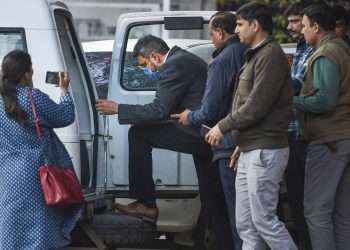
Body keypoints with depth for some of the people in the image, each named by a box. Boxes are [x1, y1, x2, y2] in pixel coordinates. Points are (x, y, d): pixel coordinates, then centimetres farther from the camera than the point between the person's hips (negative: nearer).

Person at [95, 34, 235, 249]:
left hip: (195, 134, -10)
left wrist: (118, 109, -6)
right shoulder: (186, 58, 21)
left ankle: (146, 205, -1)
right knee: (214, 204, 12)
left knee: (138, 134, -3)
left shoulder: (172, 66, -11)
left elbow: (159, 110, -14)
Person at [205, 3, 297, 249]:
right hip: (250, 151, 10)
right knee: (246, 224, 8)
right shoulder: (257, 56, 19)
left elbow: (256, 106, -19)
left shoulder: (271, 56, -13)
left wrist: (223, 127, -10)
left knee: (264, 220, -9)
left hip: (265, 152, -10)